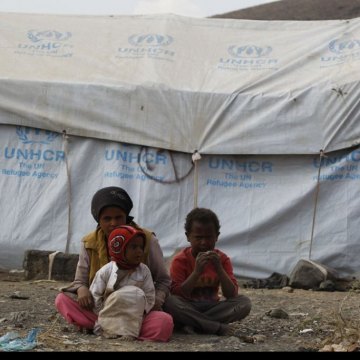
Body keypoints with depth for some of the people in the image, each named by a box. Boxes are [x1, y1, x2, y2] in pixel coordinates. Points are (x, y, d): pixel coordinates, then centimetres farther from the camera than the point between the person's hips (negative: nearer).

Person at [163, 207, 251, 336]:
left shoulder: (222, 259, 2)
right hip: (188, 308, -3)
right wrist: (197, 271, -25)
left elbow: (231, 295, -7)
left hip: (211, 307, 3)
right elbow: (177, 295, -16)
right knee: (170, 302, -35)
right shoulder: (180, 260, -5)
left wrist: (219, 268, -20)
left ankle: (193, 324, -25)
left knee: (244, 302, -22)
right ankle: (219, 328, -30)